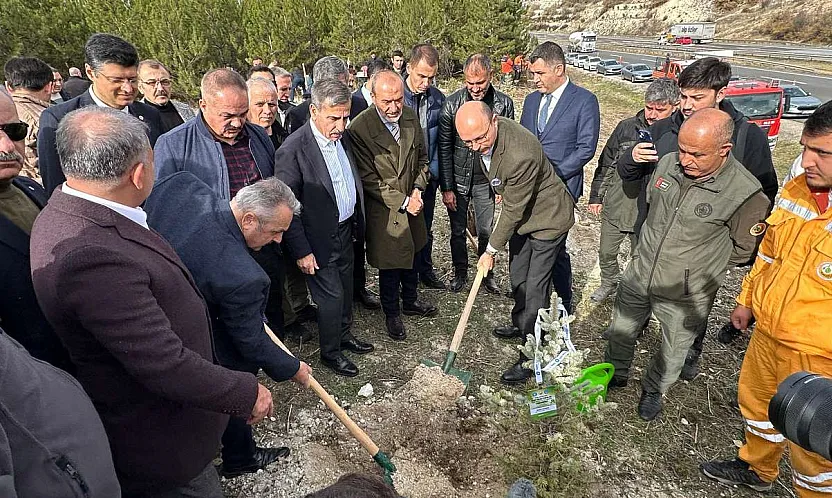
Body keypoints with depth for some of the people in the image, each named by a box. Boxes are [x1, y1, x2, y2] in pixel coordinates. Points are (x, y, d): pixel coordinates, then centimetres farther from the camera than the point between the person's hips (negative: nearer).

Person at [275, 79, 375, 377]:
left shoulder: (342, 136, -1)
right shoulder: (293, 150, -23)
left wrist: (357, 222, 13)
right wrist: (301, 251, -17)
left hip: (346, 231, 7)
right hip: (320, 240, -7)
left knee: (346, 289, 21)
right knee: (331, 297, 4)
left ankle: (345, 335, 44)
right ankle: (330, 353, 27)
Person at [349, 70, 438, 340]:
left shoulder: (411, 116, -3)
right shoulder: (359, 128, -21)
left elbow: (422, 157, 9)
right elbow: (368, 180, -19)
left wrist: (417, 190, -6)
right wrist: (403, 202, -19)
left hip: (412, 203, 6)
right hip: (384, 211, -5)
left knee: (411, 255, 23)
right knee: (389, 264, 10)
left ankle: (410, 300, 47)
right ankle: (392, 313, 34)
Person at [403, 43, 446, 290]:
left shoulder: (438, 99, -1)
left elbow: (441, 140, 6)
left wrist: (434, 171, 0)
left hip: (428, 175, 3)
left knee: (425, 228, 16)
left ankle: (426, 270, 34)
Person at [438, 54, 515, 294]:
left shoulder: (504, 103, -6)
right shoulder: (452, 103, -10)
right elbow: (444, 148, -7)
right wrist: (446, 188, -9)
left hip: (486, 181, 1)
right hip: (458, 180, 0)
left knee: (486, 232, 11)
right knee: (458, 231, 12)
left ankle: (487, 274, 32)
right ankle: (460, 272, 33)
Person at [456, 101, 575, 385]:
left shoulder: (521, 155, -39)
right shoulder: (483, 134, -13)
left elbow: (514, 211, -28)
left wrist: (491, 250, -17)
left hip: (547, 218, -9)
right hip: (521, 213, 9)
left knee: (535, 288, -4)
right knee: (517, 276, 22)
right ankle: (521, 324, 45)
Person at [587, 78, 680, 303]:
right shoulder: (626, 127, -4)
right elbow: (605, 163, 5)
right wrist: (596, 196, 8)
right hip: (614, 206, 3)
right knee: (606, 253, 17)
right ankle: (609, 282, 44)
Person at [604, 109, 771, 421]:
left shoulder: (747, 194, -24)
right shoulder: (668, 164, -11)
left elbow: (742, 250, -9)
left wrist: (699, 258, -2)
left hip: (685, 294, -4)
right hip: (639, 273, 4)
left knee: (674, 349, 19)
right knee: (621, 330, 22)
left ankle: (653, 390, 47)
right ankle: (615, 375, 49)